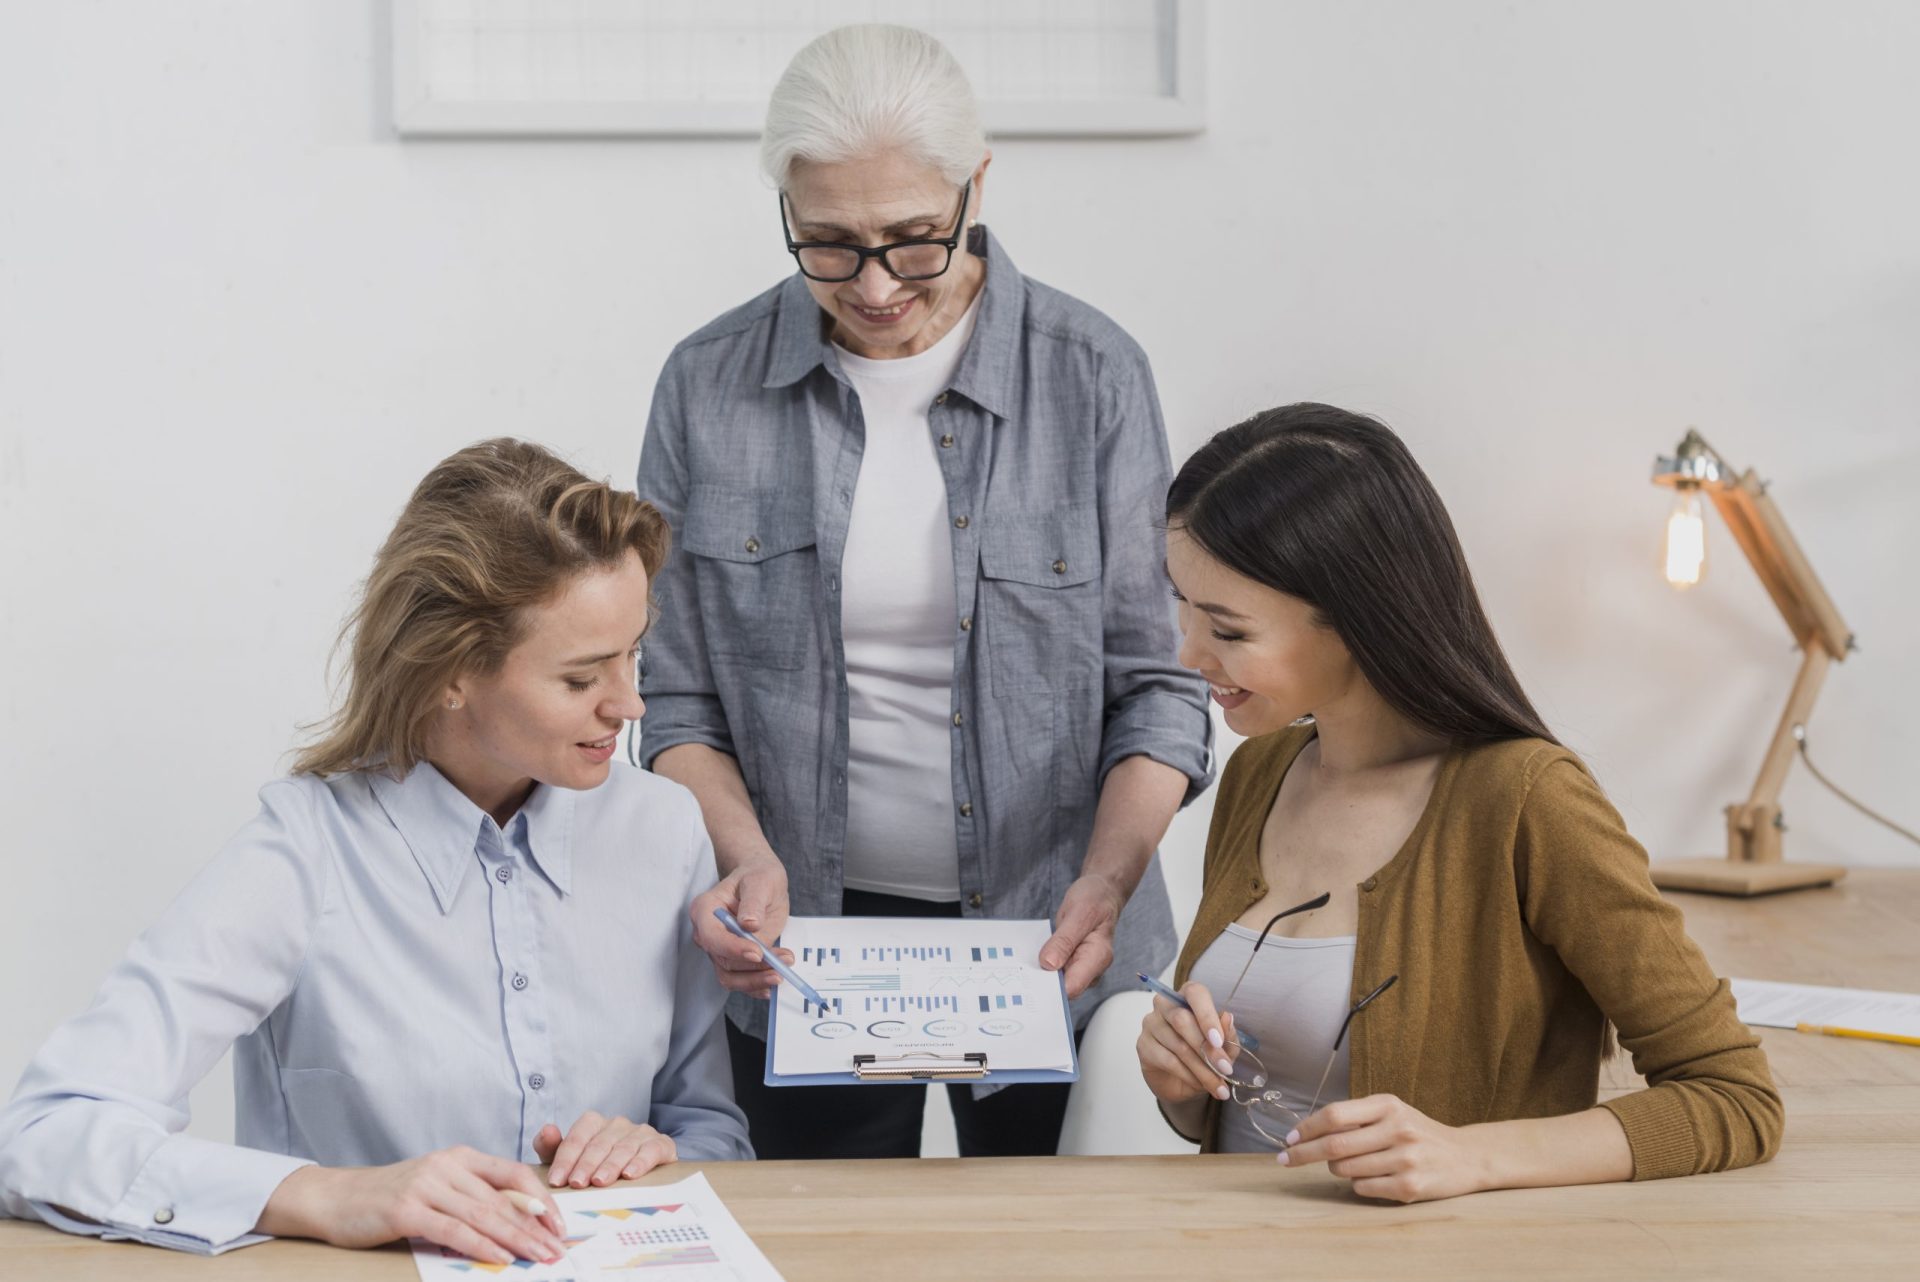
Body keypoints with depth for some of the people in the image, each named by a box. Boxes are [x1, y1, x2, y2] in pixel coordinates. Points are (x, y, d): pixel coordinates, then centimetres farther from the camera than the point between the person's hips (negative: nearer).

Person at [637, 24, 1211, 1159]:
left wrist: (1105, 884, -18)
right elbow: (679, 699, 1)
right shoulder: (710, 387, -2)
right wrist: (747, 856, -15)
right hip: (808, 940, 1)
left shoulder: (1091, 376, -6)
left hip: (1047, 943, 0)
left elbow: (1158, 684, -4)